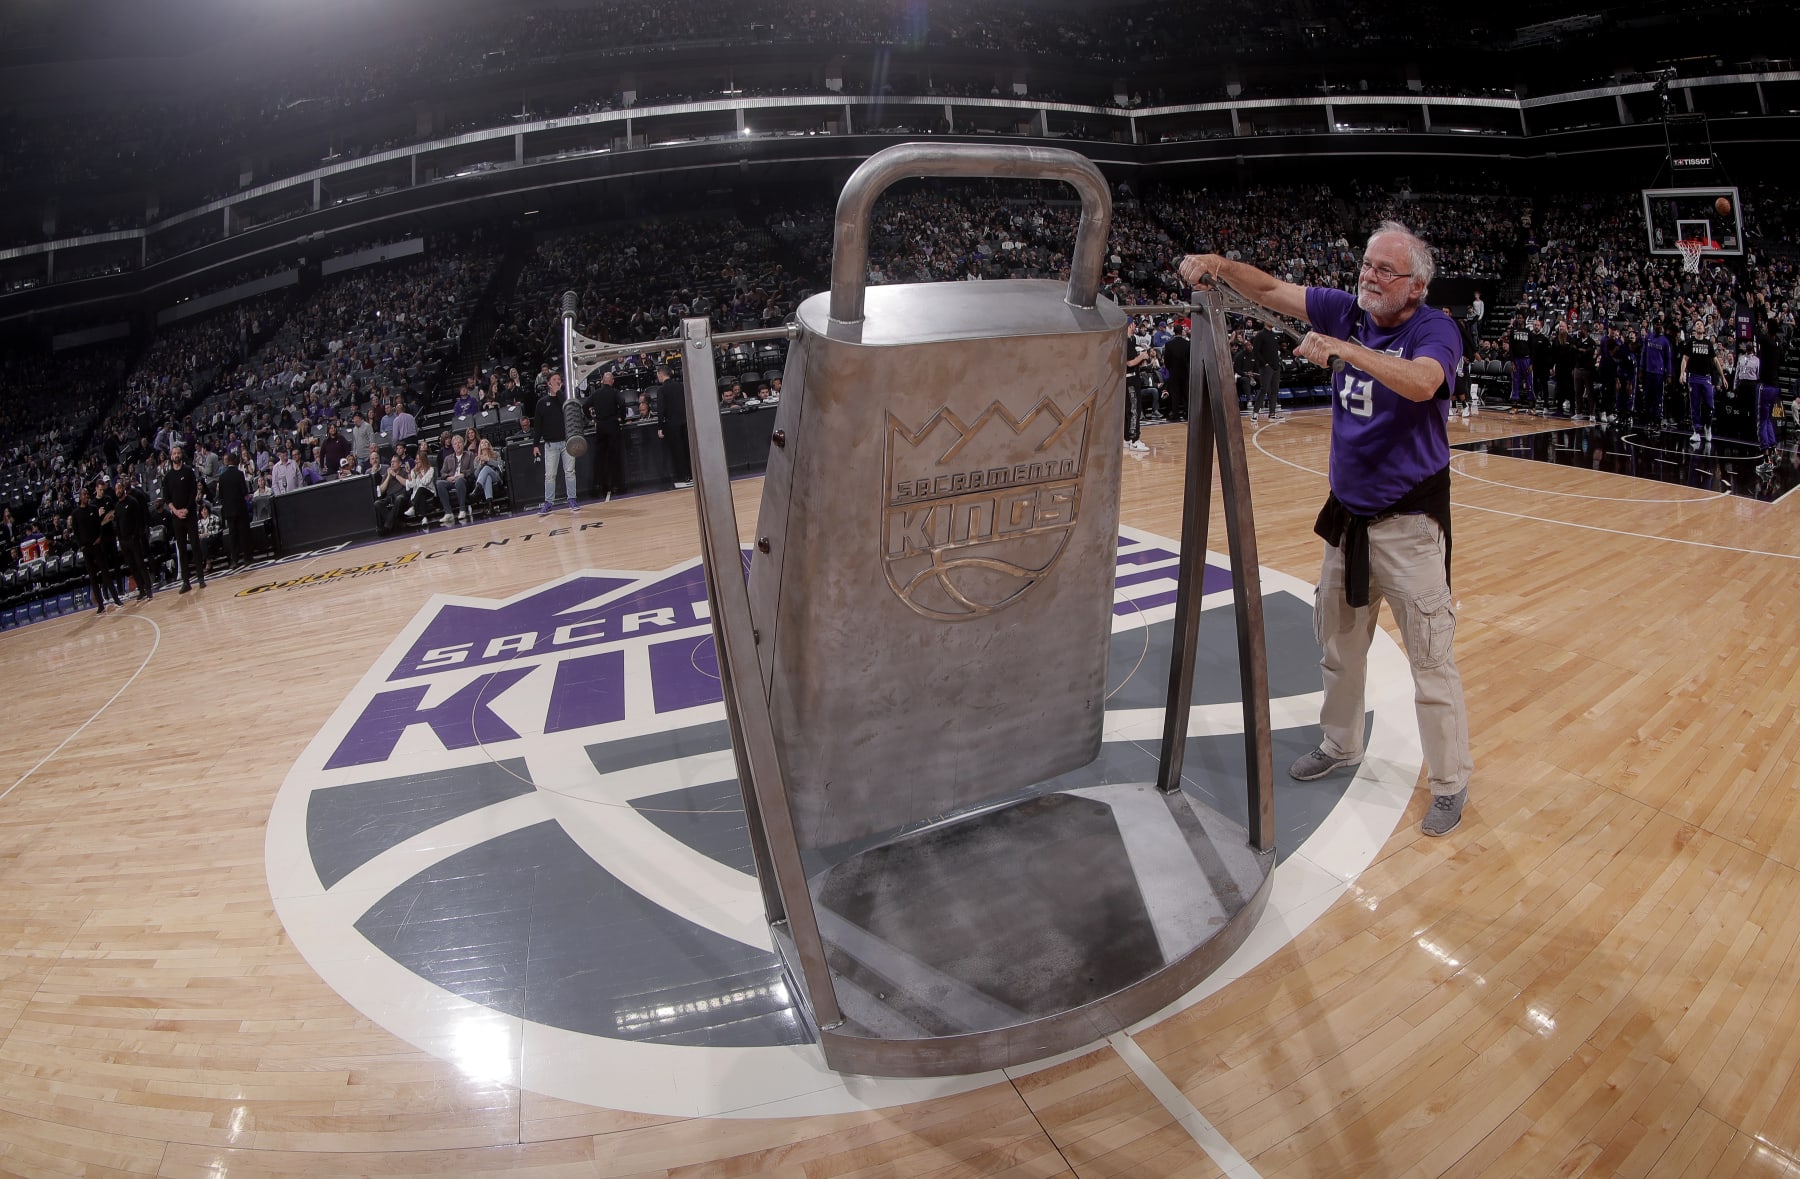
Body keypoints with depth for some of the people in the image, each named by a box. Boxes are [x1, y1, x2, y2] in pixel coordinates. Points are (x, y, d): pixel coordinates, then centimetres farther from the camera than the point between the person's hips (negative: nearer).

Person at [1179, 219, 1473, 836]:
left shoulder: (1435, 329, -14)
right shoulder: (1347, 311, 2)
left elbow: (1421, 383, -35)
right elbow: (1271, 289, 0)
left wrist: (1345, 348, -40)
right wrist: (1219, 265, -17)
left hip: (1408, 522, -6)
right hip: (1347, 516, 6)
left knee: (1432, 658, 0)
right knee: (1339, 642, 20)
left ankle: (1451, 783, 15)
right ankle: (1340, 744, 40)